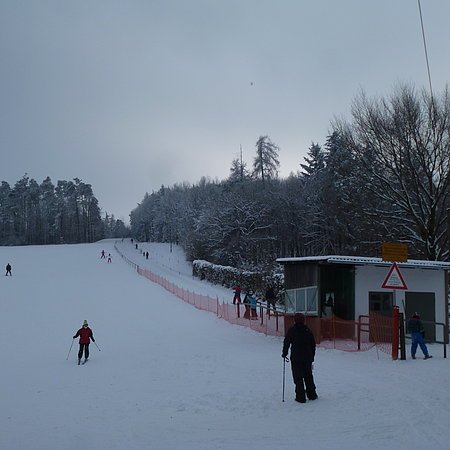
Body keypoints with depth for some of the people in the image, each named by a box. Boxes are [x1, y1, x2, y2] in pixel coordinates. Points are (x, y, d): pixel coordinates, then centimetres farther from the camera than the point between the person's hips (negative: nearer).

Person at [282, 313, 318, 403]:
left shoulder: (291, 330, -8)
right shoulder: (308, 331, 3)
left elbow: (286, 343, -4)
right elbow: (313, 344, 9)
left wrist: (284, 353, 11)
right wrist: (312, 357, 18)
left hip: (296, 358, -4)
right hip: (307, 358, 4)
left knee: (298, 377, 2)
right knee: (308, 376, 16)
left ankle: (300, 397, 2)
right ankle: (312, 395, 23)